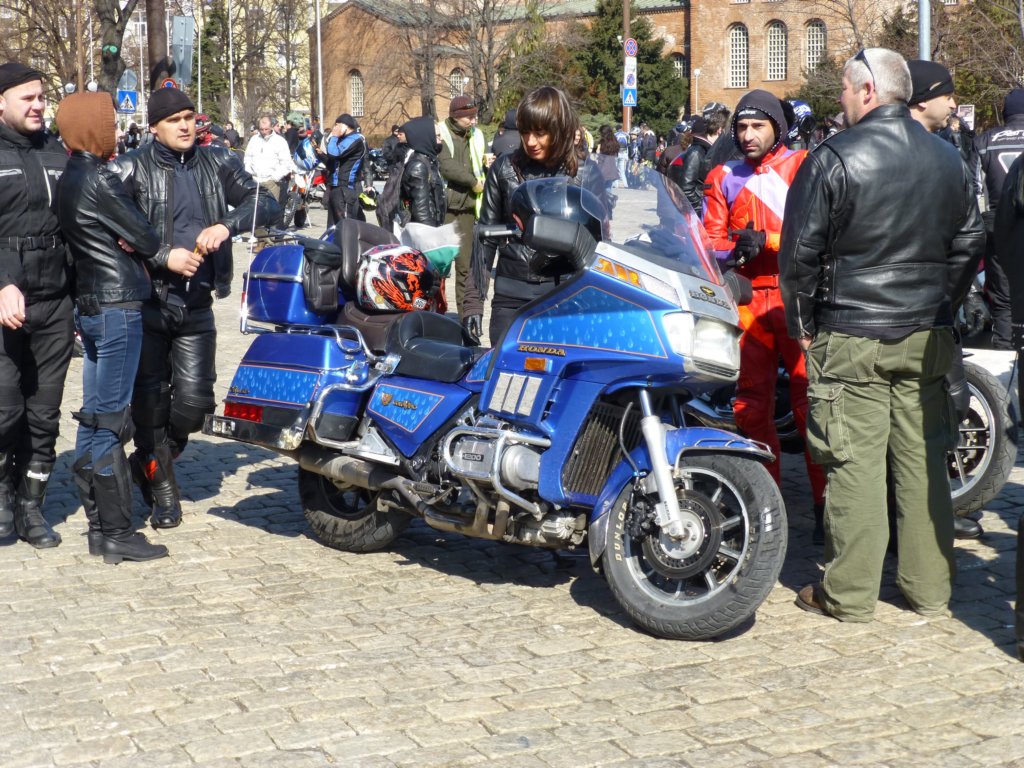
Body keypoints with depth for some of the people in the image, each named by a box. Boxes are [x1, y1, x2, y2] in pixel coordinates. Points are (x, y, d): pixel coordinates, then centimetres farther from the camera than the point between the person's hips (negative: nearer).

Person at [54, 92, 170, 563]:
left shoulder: (68, 179, 13)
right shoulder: (97, 179, -15)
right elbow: (145, 238, -10)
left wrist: (126, 242, 0)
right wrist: (155, 249, 9)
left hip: (89, 307, 9)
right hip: (117, 307, -9)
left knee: (93, 418, 11)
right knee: (111, 419, -6)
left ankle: (98, 527, 18)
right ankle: (117, 534, -2)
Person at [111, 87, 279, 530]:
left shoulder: (217, 164, 8)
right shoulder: (132, 169, -2)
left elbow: (266, 205, -1)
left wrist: (227, 225, -19)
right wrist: (163, 257, -18)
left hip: (196, 305, 3)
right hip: (147, 299, -3)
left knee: (195, 401, 1)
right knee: (150, 400, 0)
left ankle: (150, 461, 29)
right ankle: (160, 484, 20)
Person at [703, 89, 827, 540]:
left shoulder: (802, 167, 3)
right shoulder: (723, 177, 15)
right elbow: (711, 240, 9)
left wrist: (766, 240, -18)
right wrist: (734, 249, -12)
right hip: (747, 299, 4)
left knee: (810, 403, -8)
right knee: (751, 406, 7)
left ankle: (826, 503, -1)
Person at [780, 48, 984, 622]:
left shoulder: (833, 159, -10)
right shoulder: (950, 159, 7)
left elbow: (801, 251, -8)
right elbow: (971, 243, 13)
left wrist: (802, 323, 3)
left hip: (851, 339, -5)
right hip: (928, 338, 5)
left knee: (856, 464, -1)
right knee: (924, 461, 10)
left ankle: (850, 594, 6)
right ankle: (930, 588, 18)